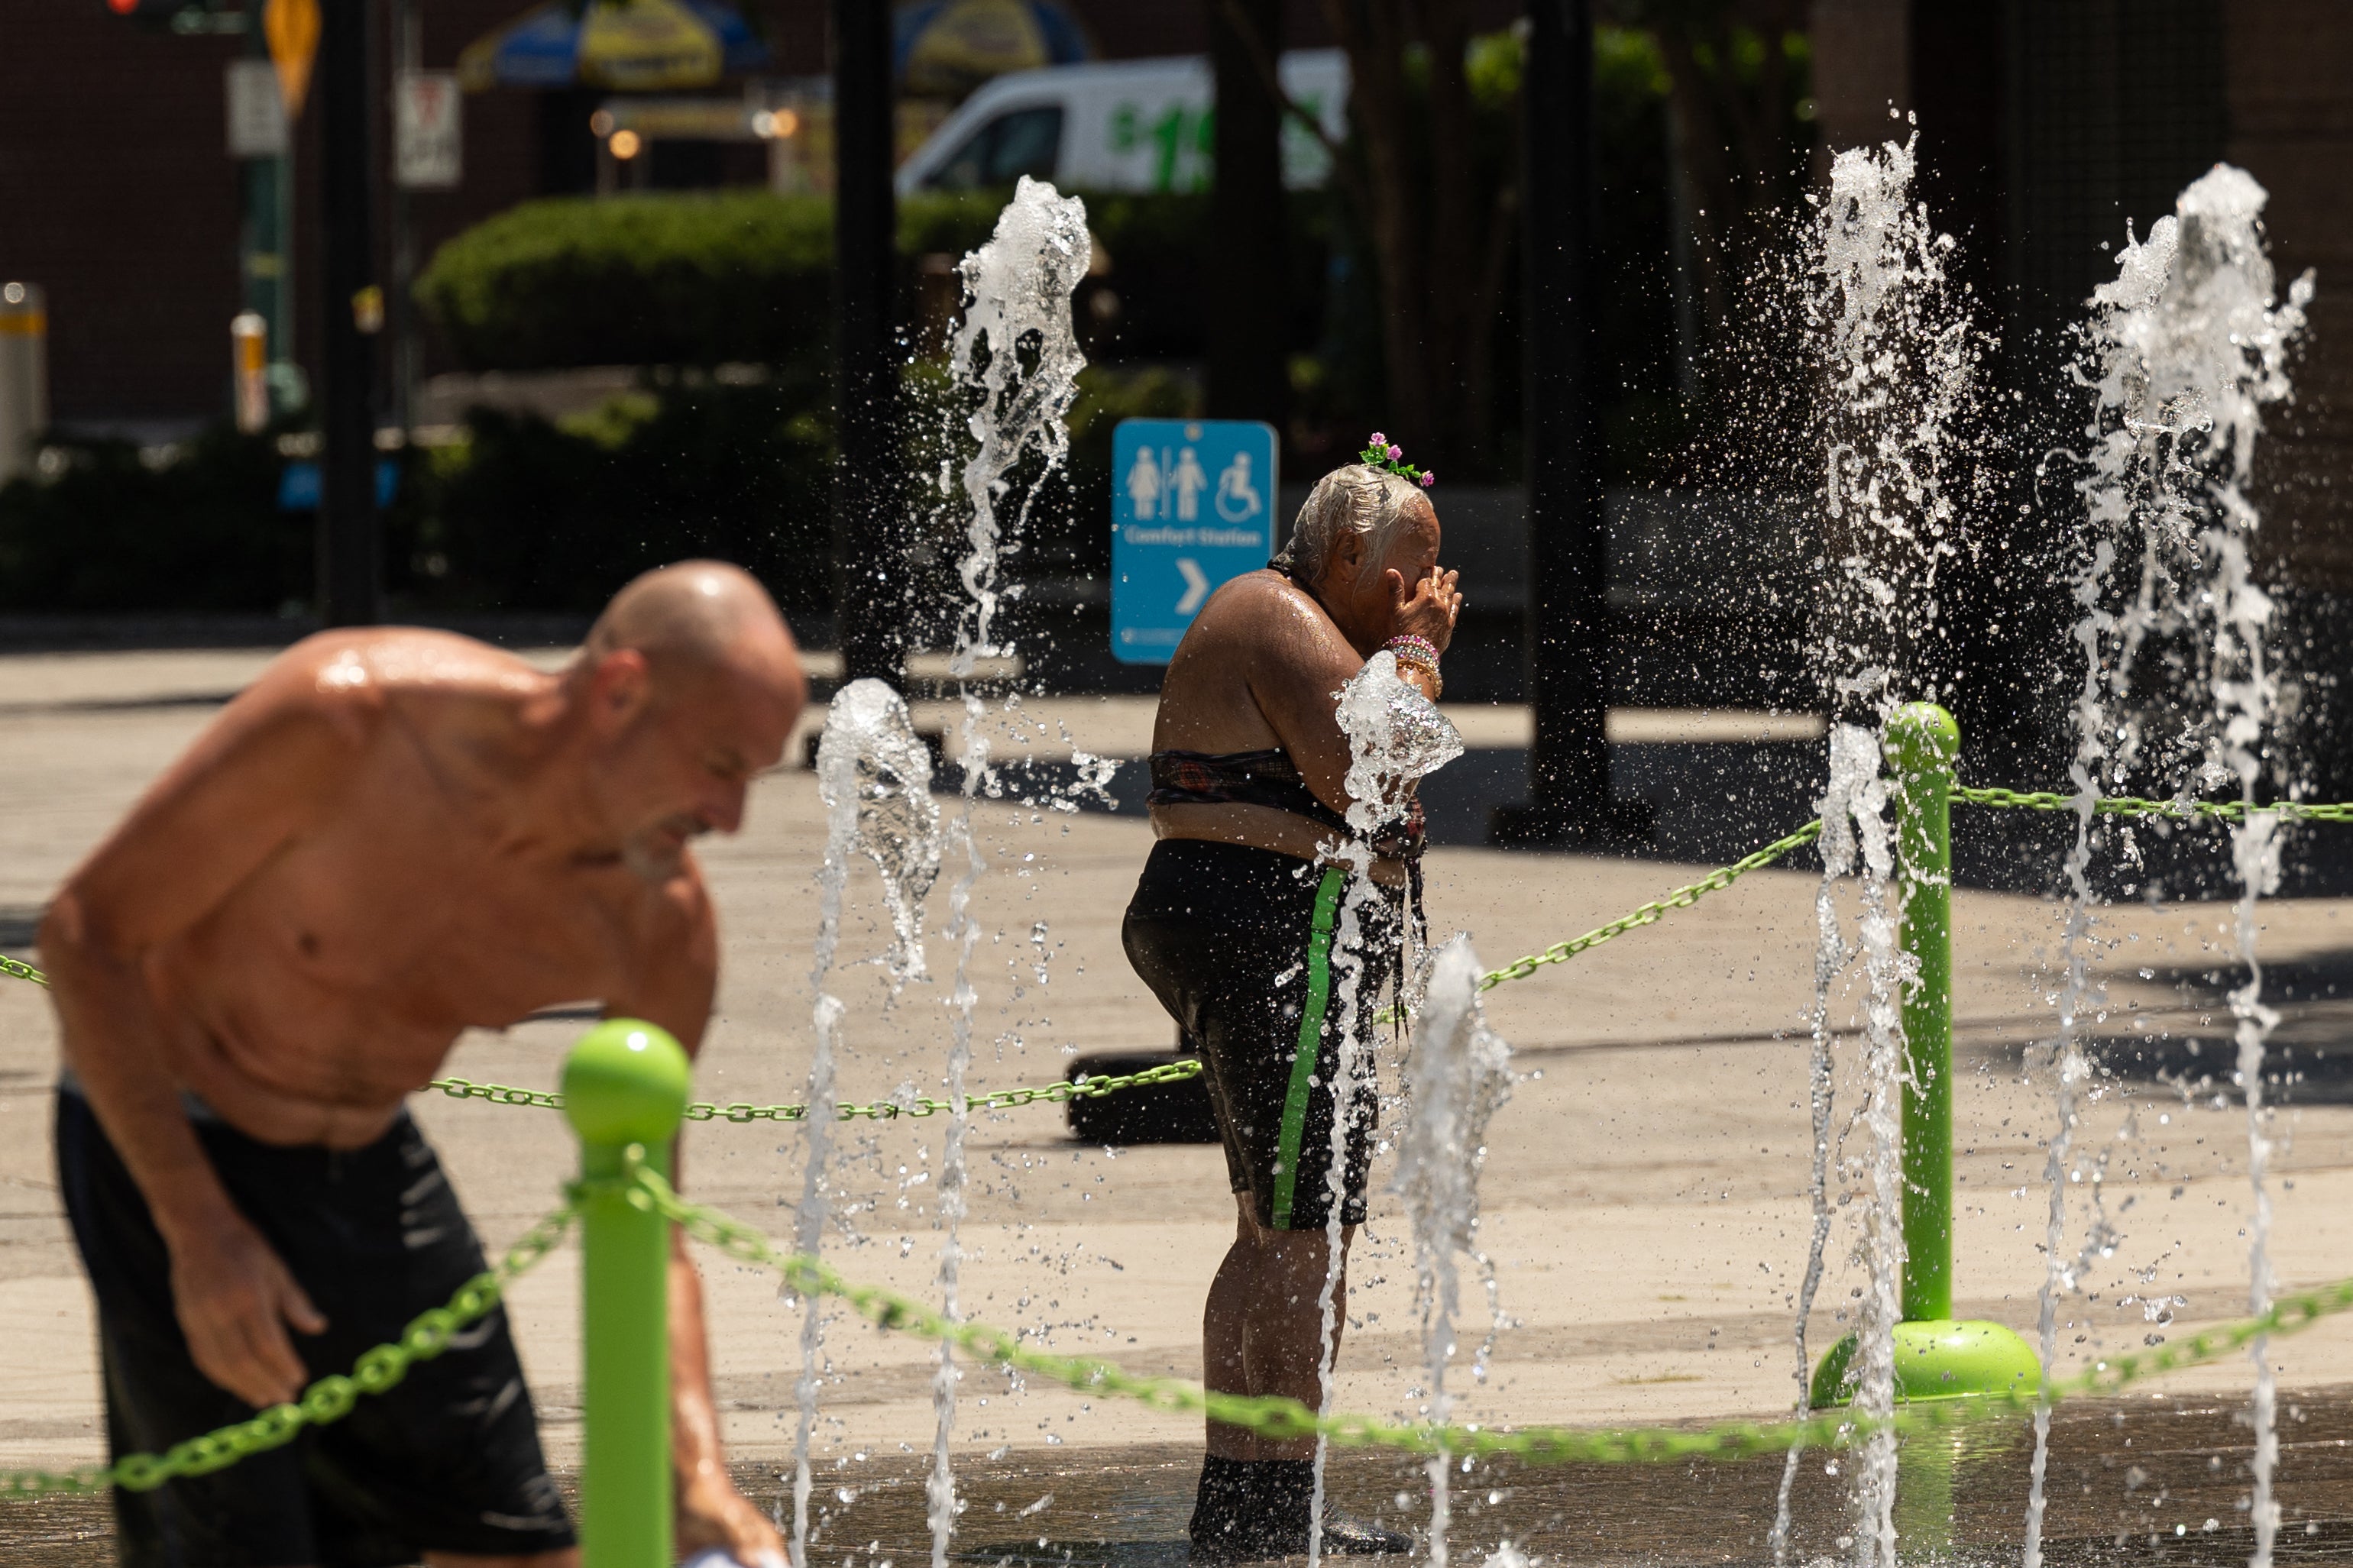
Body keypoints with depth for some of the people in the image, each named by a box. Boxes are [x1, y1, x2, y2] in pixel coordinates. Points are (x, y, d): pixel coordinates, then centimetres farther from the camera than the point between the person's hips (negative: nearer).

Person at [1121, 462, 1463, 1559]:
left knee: (1275, 1230, 15)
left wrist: (1409, 654, 17)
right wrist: (1414, 654, -11)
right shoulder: (1288, 625, -12)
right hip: (1278, 939, -12)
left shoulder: (1272, 618, 22)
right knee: (1310, 1232, -11)